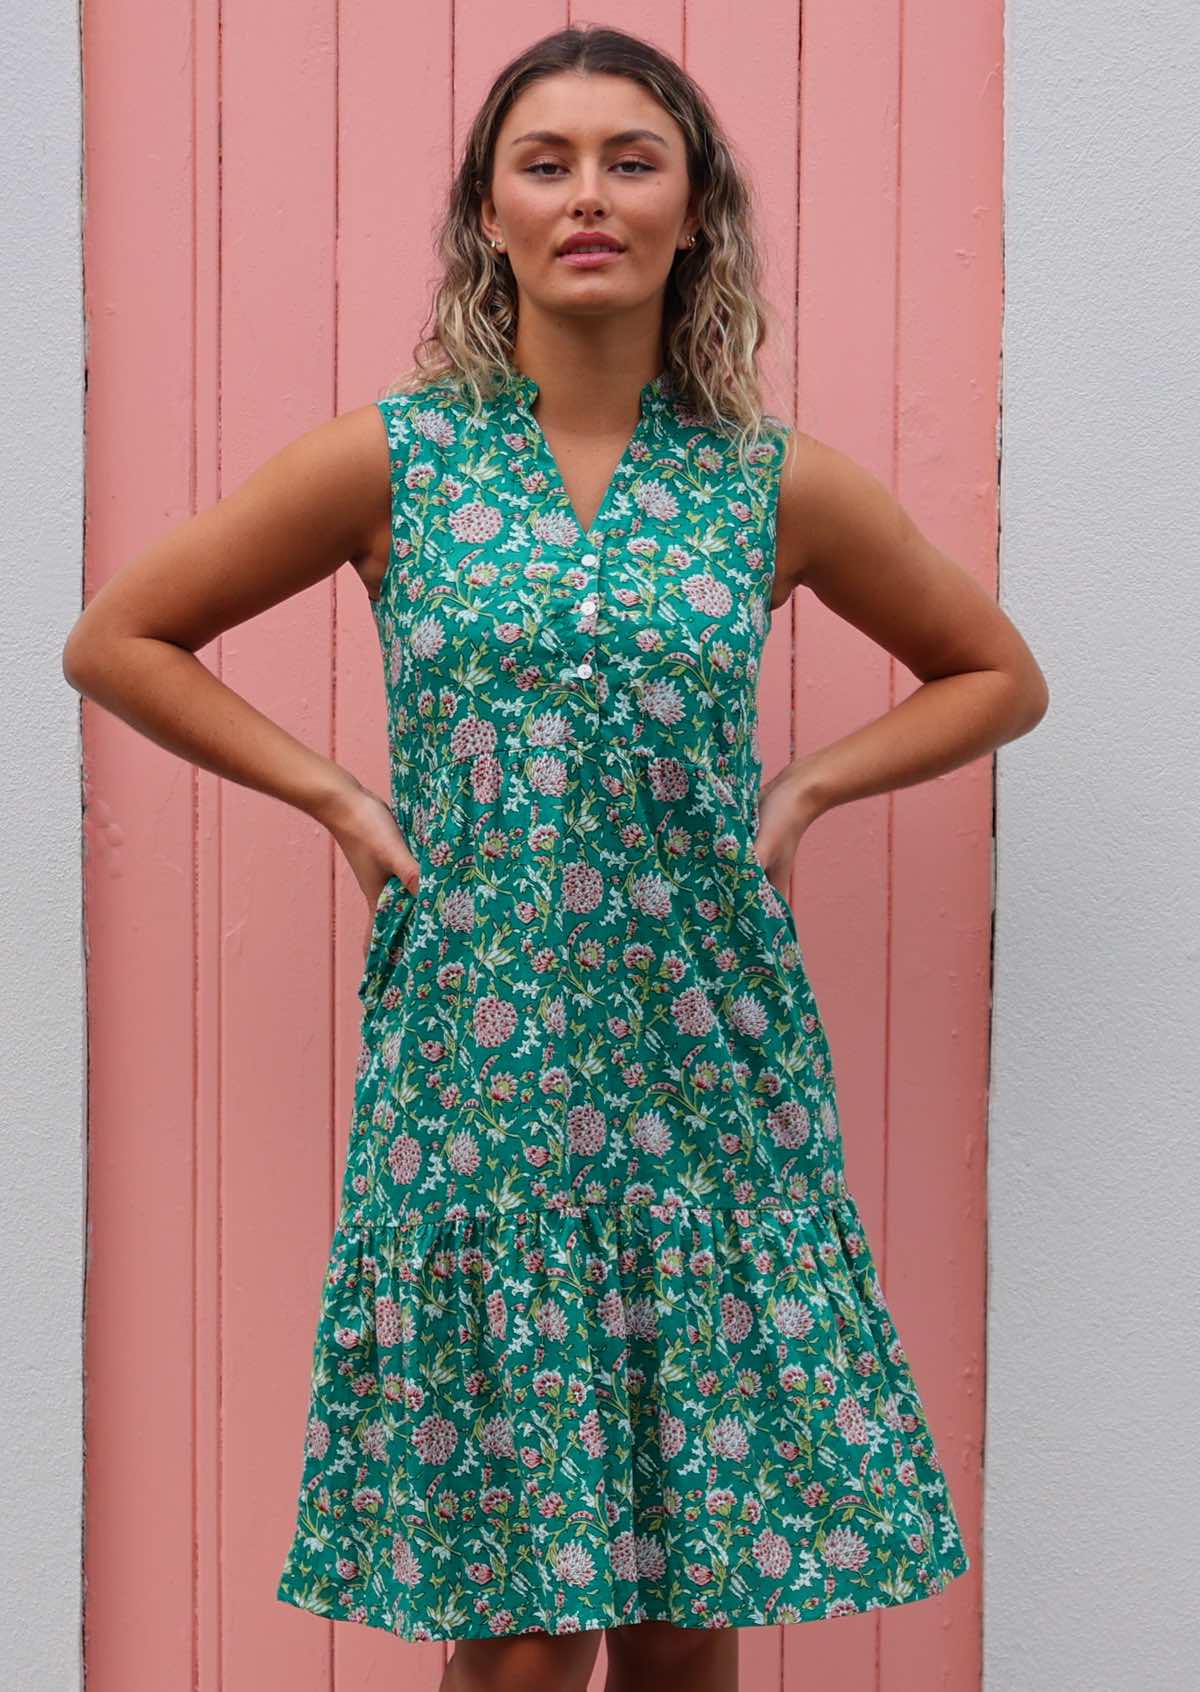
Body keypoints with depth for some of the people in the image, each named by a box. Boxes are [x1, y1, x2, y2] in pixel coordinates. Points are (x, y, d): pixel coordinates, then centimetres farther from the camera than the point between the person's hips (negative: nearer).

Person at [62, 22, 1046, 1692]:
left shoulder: (781, 484, 4)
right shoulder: (390, 462, 1)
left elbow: (999, 676, 17)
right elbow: (119, 640, 10)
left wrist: (806, 786, 4)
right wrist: (336, 796, 1)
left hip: (714, 1081, 1)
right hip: (472, 1074, -1)